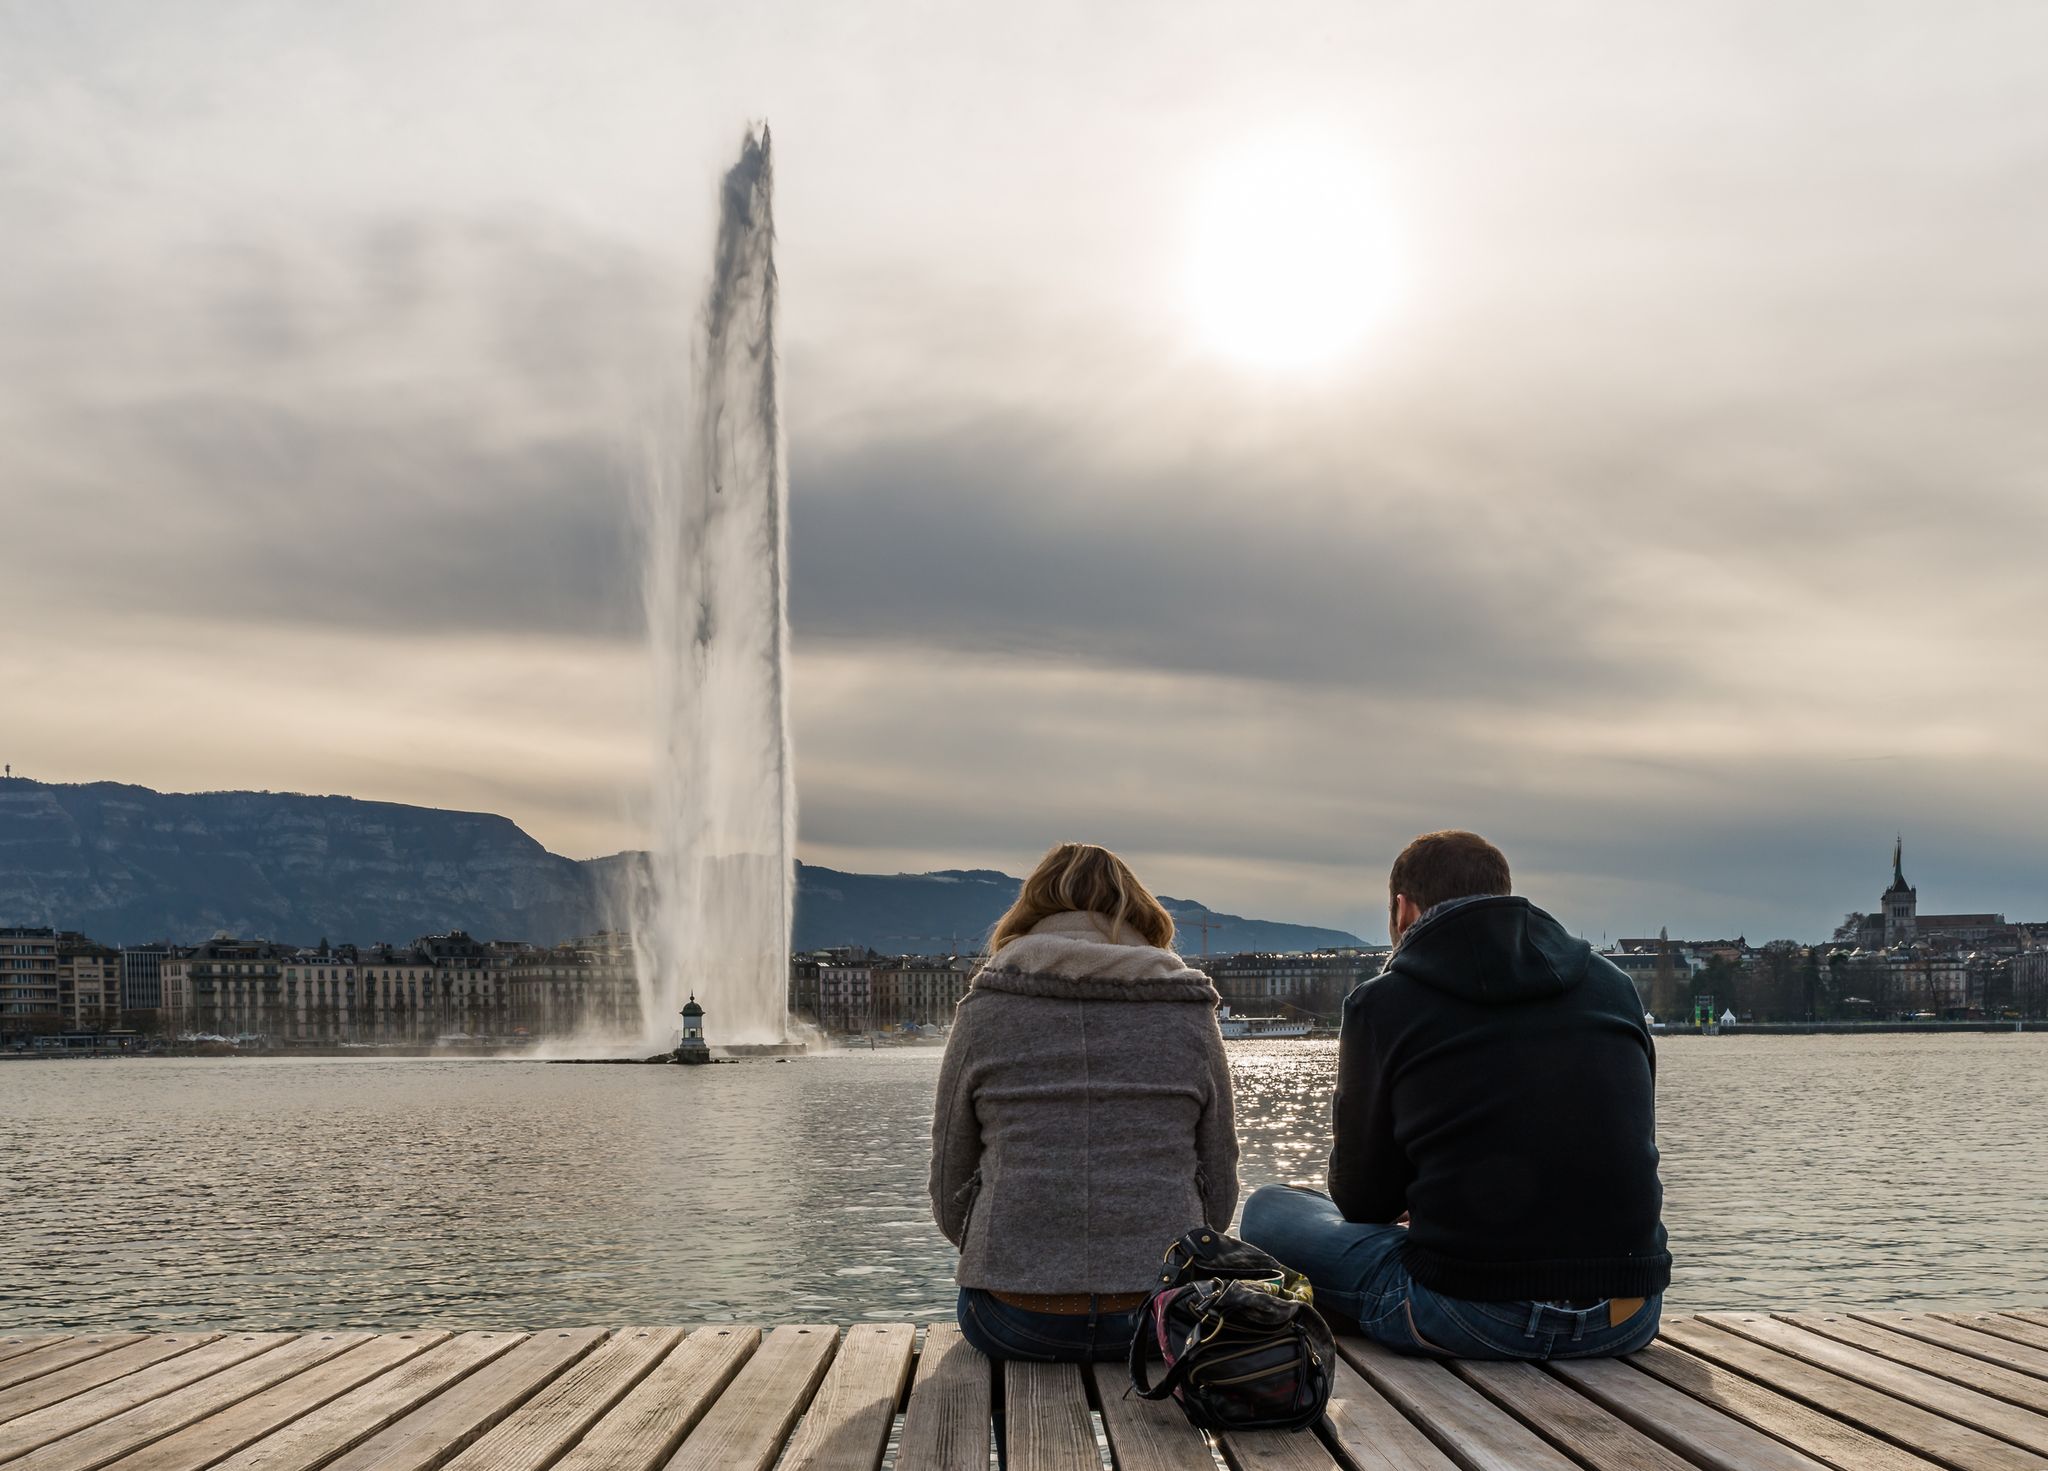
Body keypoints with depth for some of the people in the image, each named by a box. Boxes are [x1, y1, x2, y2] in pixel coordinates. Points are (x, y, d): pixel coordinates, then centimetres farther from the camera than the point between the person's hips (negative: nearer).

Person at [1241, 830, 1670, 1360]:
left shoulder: (1383, 1003, -1)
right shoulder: (1614, 985, 11)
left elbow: (1362, 1200, 5)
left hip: (1474, 1318, -4)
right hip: (1627, 1321, 5)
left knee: (1268, 1209, 16)